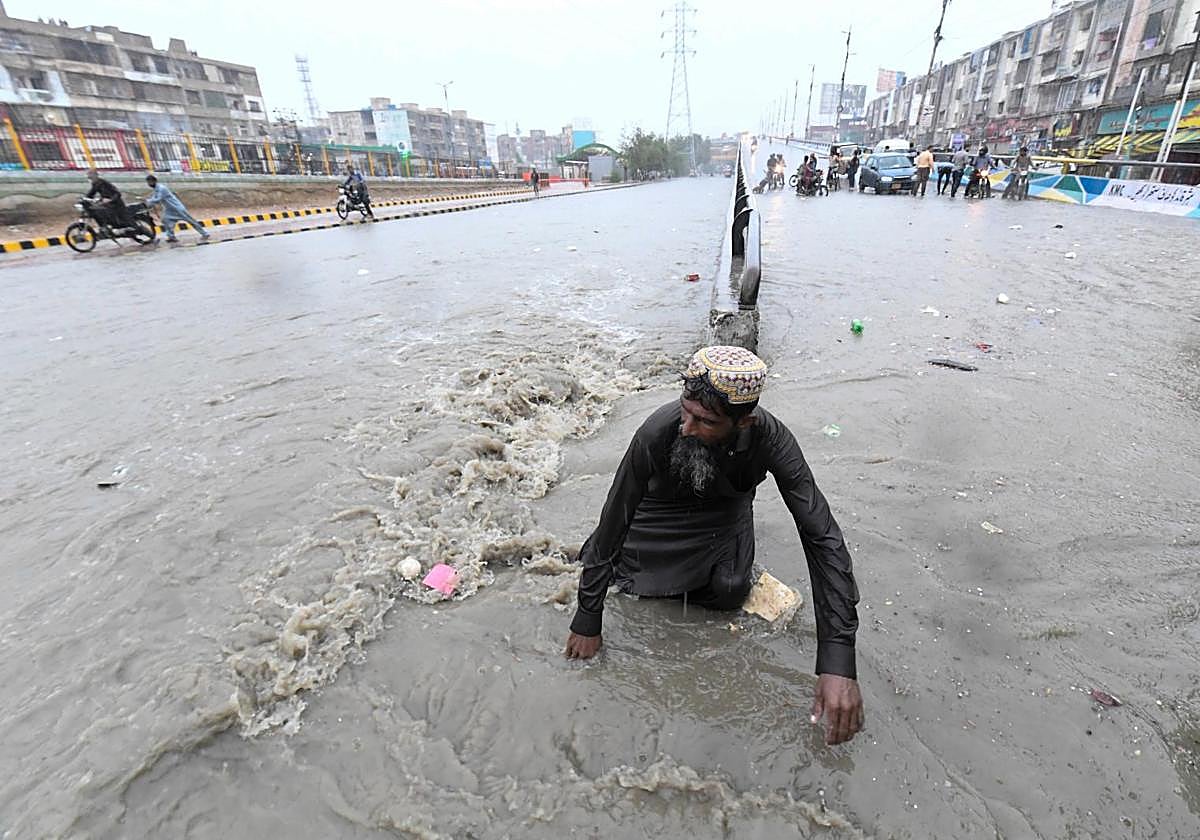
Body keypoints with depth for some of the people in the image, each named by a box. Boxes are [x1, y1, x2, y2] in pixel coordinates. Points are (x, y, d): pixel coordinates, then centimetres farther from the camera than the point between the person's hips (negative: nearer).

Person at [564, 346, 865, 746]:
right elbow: (614, 521, -30)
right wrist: (587, 621, -24)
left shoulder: (769, 438, -37)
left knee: (729, 592, -17)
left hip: (726, 507, 1)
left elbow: (824, 539, -35)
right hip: (663, 504, 0)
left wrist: (838, 662, -41)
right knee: (628, 577, -10)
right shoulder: (657, 432, -40)